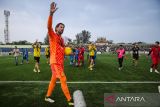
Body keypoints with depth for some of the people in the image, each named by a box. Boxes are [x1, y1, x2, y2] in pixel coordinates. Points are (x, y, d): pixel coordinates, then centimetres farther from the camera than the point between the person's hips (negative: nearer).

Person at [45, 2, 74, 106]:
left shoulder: (62, 39, 17)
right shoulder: (52, 35, -4)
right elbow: (49, 26, -25)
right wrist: (51, 13, -38)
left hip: (60, 62, 8)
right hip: (55, 62, -8)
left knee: (54, 80, 16)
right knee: (63, 79, -8)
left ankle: (47, 96, 32)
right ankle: (70, 100, 0)